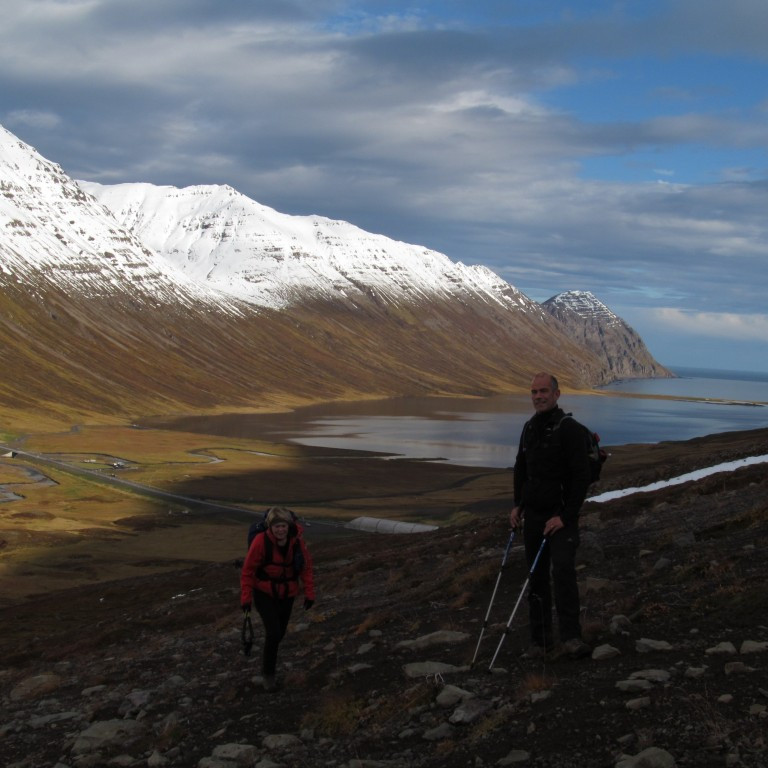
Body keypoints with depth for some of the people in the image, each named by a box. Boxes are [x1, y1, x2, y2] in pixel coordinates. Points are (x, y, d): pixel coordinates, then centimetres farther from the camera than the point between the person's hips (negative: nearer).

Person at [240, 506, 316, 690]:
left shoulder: (297, 541, -18)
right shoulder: (261, 541, -28)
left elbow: (306, 567, -5)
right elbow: (248, 570, -18)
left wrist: (309, 593, -6)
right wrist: (245, 597, -15)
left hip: (286, 594, 4)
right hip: (264, 593, -4)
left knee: (279, 632, 19)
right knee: (274, 632, -16)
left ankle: (269, 655, 53)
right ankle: (268, 672, 7)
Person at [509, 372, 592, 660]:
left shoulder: (568, 429, -13)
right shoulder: (529, 428, 10)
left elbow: (581, 477, -15)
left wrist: (565, 516, -18)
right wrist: (518, 505, 13)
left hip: (561, 516, -7)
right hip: (533, 515, 7)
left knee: (563, 569, -23)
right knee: (537, 577, 8)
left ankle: (571, 637, -24)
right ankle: (541, 640, 16)